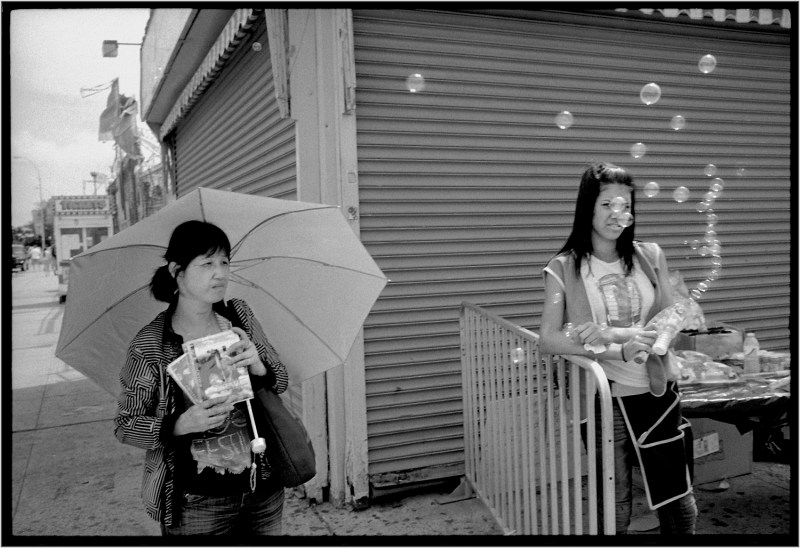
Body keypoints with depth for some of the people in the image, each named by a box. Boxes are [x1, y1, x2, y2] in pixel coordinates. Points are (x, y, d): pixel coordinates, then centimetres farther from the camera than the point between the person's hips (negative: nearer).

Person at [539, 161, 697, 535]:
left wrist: (614, 332, -18)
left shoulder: (649, 256, 1)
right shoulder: (564, 268, -7)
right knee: (614, 513, 10)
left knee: (679, 501, 14)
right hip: (603, 399, -2)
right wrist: (620, 351, -24)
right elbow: (548, 340, -14)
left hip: (658, 392, 3)